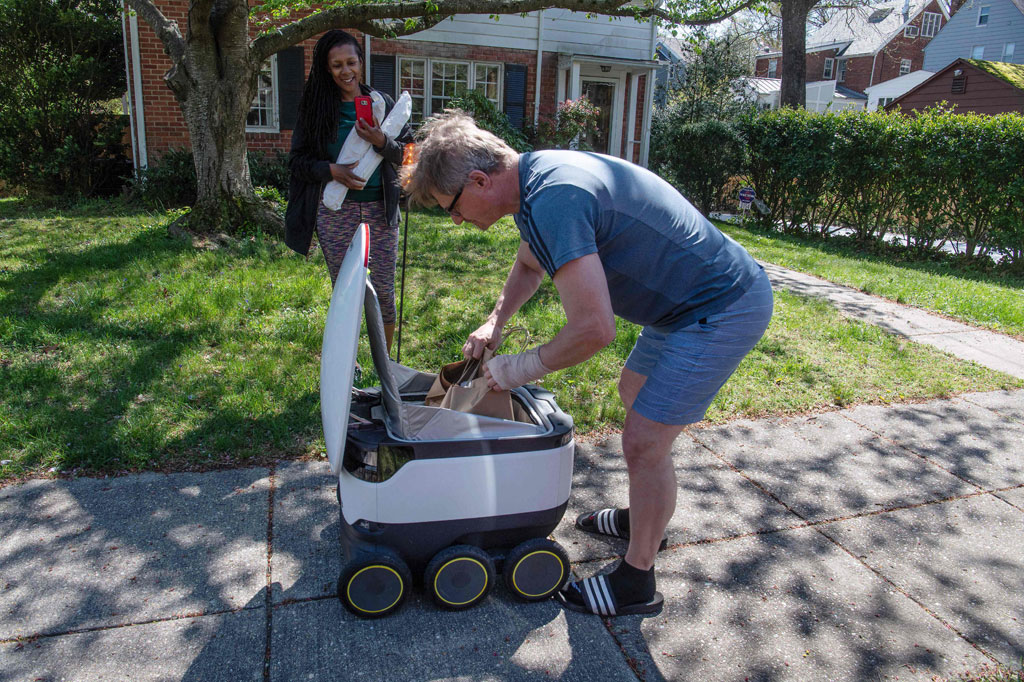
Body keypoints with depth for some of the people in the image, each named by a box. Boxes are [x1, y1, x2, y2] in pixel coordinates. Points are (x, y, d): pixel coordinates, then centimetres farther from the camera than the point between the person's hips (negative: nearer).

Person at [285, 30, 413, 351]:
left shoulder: (383, 104, 6)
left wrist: (381, 142, -15)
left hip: (380, 206, 1)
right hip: (335, 209, 0)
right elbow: (297, 160, 3)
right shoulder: (315, 108, 4)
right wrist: (332, 170, -15)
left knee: (384, 288, 1)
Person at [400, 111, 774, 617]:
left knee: (644, 441, -7)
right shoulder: (535, 174, 4)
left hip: (724, 310, -10)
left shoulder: (553, 200, -29)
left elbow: (594, 329, -31)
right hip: (693, 297, 10)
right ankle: (644, 517, 43)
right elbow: (529, 265, 24)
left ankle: (636, 583, 13)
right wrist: (495, 321, 10)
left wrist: (523, 368, -15)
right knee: (635, 393, 24)